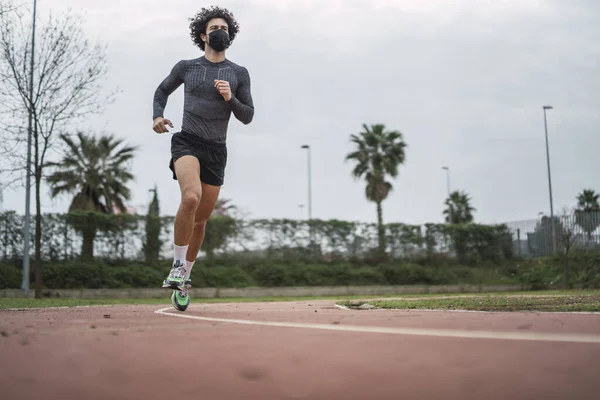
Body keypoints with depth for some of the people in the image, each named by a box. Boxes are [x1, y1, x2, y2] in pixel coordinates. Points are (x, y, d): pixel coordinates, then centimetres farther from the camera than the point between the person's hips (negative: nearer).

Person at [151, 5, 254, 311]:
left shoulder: (239, 74, 9)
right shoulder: (186, 67, 8)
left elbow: (247, 117, 8)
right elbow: (162, 90, 23)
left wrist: (230, 99, -11)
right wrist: (158, 116, 4)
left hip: (216, 151, 3)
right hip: (187, 142, -2)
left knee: (200, 219, 7)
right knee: (191, 198, -31)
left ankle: (184, 278, 26)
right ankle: (177, 266, -15)